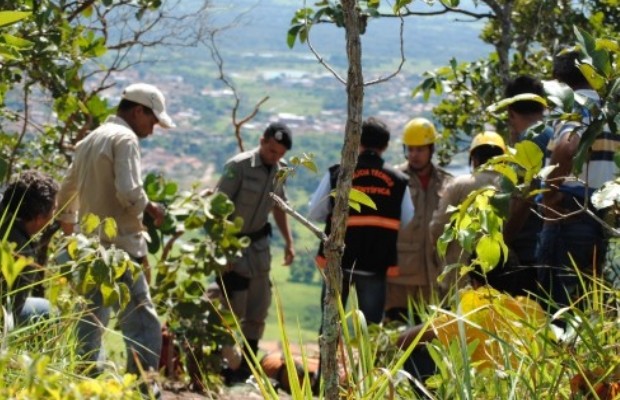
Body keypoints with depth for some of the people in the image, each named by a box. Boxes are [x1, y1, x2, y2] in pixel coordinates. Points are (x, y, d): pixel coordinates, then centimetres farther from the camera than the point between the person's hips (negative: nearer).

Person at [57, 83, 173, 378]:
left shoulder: (90, 141, 18)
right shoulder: (125, 138, -9)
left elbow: (66, 194, 25)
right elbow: (129, 193, -21)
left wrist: (70, 231, 35)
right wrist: (151, 209, -3)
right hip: (120, 246, -9)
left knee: (91, 319, 13)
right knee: (142, 324, -10)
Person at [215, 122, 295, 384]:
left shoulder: (279, 170, 2)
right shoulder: (239, 166, -18)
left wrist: (288, 241, 13)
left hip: (259, 244, 7)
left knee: (258, 309, 9)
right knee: (234, 309, -8)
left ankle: (247, 368, 19)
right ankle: (224, 367, 0)